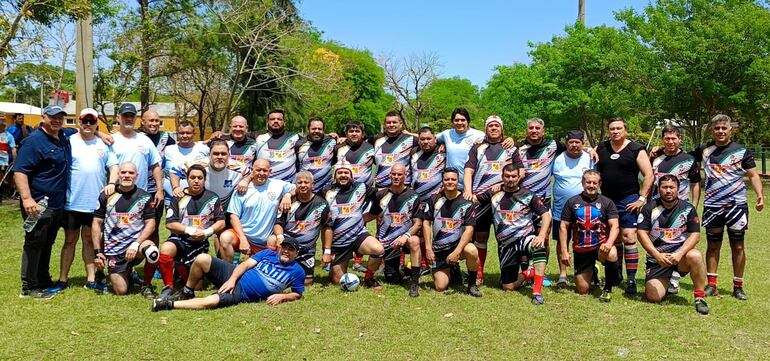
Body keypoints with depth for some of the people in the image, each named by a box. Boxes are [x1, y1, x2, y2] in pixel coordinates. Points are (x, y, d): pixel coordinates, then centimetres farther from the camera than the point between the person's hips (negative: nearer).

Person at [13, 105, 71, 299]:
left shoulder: (64, 138, 9)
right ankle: (29, 287, 9)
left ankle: (43, 280, 30)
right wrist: (27, 198, -30)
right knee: (34, 244, 0)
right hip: (39, 205, -8)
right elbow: (19, 171, -20)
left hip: (58, 204, 8)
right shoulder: (34, 141, -14)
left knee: (47, 244, 18)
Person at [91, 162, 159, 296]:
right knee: (121, 291, -5)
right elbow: (97, 223, 4)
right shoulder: (106, 196, 2)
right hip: (113, 250, 1)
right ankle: (126, 273, 32)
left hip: (136, 242, -1)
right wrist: (97, 252, -1)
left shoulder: (144, 197, -1)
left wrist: (135, 245, -19)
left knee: (152, 252, -36)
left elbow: (150, 224, -5)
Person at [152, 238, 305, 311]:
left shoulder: (297, 271, 2)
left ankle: (168, 304, -19)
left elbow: (298, 294, 7)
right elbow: (246, 264, 2)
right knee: (202, 259, -17)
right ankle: (187, 293, 7)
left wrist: (282, 296, -12)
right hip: (234, 276, 4)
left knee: (212, 301, -33)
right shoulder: (268, 253, 9)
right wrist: (231, 279, -14)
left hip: (241, 294, -4)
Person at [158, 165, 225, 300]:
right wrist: (190, 230, -14)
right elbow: (170, 224, -3)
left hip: (200, 243, 1)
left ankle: (182, 269, 32)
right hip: (180, 238, -1)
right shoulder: (178, 197, 2)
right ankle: (168, 287, -21)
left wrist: (206, 232, -13)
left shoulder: (212, 198, 5)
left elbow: (221, 222, 3)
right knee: (165, 249, -36)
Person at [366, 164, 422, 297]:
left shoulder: (413, 196, -3)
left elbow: (417, 223, -6)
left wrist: (406, 235, -22)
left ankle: (414, 282, -26)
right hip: (384, 240, 1)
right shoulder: (381, 195, 3)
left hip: (404, 237, -1)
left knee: (414, 241, -38)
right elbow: (371, 216, 10)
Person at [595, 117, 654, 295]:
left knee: (629, 238, -9)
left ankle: (631, 280, -5)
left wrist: (642, 198, -10)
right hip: (606, 200, 4)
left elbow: (649, 176, -5)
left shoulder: (636, 150, -3)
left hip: (628, 200, -4)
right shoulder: (601, 148, 9)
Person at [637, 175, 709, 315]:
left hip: (680, 252, 0)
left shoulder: (688, 208, 1)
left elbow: (695, 235, -4)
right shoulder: (649, 208, 0)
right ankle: (668, 281, 24)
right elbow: (642, 233, -6)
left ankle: (700, 298, -18)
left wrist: (680, 254, -20)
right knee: (654, 297, -12)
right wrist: (657, 255, -18)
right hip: (657, 257, 0)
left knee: (695, 256, -36)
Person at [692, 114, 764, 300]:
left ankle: (738, 286, 15)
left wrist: (759, 194, -16)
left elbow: (753, 175, -1)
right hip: (712, 206, 2)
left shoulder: (742, 151, 1)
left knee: (737, 246, 5)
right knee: (713, 246, 8)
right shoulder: (704, 150, 6)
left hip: (736, 205, -1)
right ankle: (711, 285, 14)